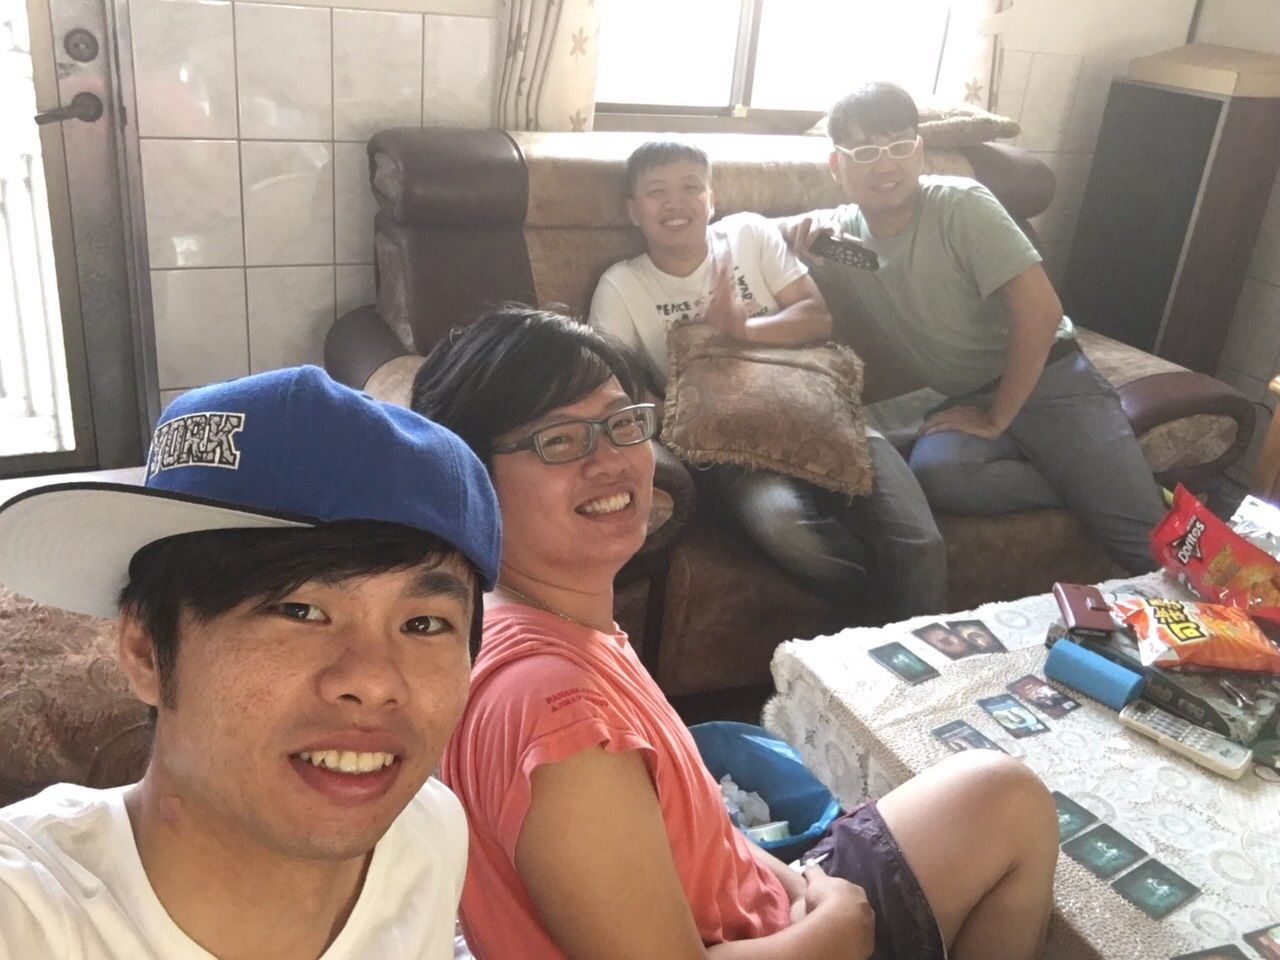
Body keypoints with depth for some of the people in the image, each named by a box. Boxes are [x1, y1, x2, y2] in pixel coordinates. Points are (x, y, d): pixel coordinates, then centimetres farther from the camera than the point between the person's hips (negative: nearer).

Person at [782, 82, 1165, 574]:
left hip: (1045, 379, -3)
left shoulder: (961, 205, -13)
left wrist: (997, 418, -13)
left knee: (1149, 541, -18)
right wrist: (805, 222, -17)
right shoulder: (840, 232, -1)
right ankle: (1084, 494, -10)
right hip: (967, 401, 4)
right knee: (933, 475, -32)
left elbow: (1039, 311, -18)